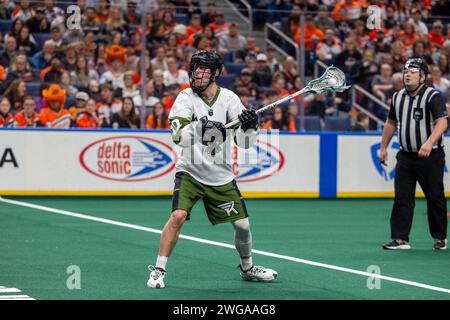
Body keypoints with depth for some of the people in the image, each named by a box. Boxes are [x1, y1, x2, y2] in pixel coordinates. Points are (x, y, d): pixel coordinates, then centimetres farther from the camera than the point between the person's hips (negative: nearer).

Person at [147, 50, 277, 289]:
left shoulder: (228, 98, -3)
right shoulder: (186, 97, -8)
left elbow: (245, 143, -6)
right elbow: (178, 136, -23)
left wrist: (250, 126, -25)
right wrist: (200, 126, -38)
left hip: (221, 177, 3)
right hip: (190, 172, -3)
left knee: (242, 224, 5)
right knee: (178, 216, -23)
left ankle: (247, 267, 32)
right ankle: (158, 270, -12)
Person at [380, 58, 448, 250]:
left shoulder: (433, 96, -11)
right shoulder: (398, 97, 9)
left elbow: (442, 122, -24)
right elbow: (391, 123, 23)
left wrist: (429, 143, -38)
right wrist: (383, 147, 21)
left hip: (430, 156, -5)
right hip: (406, 156, 5)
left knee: (435, 198, 3)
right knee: (402, 198, -2)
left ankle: (440, 238, 18)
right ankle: (400, 239, -1)